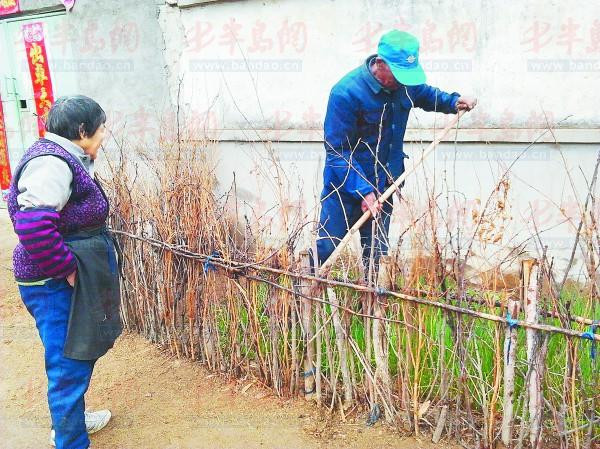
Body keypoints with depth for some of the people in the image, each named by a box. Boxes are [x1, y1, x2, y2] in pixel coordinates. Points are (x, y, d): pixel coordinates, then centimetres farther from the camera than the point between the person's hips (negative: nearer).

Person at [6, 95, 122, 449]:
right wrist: (66, 270, -23)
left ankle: (69, 419, 45)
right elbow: (34, 226, -32)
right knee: (70, 365, 2)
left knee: (74, 360, 24)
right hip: (58, 285, -10)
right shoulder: (52, 162, -21)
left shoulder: (65, 159, 11)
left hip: (70, 281, 10)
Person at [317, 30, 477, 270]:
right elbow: (337, 151, -21)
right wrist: (363, 191, -26)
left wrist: (452, 102, 4)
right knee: (325, 248, 0)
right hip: (346, 186, -6)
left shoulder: (404, 83, -1)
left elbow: (425, 94, 24)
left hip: (384, 186, 6)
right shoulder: (346, 92, -22)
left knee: (377, 252, 14)